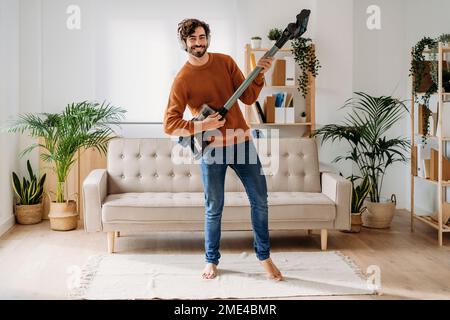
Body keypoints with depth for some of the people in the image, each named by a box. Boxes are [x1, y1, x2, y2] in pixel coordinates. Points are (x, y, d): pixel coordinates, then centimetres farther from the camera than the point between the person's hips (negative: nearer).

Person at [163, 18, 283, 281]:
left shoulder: (225, 62, 4)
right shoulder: (183, 80, -7)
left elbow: (248, 98, 2)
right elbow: (170, 124, -10)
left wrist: (259, 75, -13)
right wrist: (202, 125, -22)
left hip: (242, 142, 3)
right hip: (212, 149, -3)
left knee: (260, 200, 4)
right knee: (214, 209, 6)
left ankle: (264, 256, 19)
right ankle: (212, 261, 25)